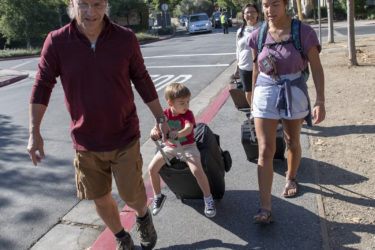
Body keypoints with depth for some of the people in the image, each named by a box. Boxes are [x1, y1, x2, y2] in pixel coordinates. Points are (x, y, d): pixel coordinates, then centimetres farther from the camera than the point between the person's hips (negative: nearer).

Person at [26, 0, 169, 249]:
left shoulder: (125, 38, -10)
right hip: (86, 142, 2)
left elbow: (142, 81, 1)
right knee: (100, 198, 14)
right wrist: (34, 132, -4)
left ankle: (143, 216, 43)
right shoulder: (57, 42, -10)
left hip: (124, 138, -1)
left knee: (132, 195, 5)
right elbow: (42, 85, -2)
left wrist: (161, 118, 6)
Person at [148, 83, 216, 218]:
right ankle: (158, 196, 14)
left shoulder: (188, 113, -16)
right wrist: (154, 132, -44)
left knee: (197, 170, -26)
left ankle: (208, 199, -4)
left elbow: (189, 128, -36)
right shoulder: (165, 114, -7)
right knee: (152, 168, -10)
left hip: (187, 145, -3)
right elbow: (157, 128, -17)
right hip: (170, 146, 4)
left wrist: (178, 134, -58)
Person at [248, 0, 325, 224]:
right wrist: (253, 96, 17)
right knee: (265, 150, -7)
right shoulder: (258, 36, -1)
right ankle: (265, 209, -6)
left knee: (292, 142, 18)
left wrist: (320, 101, -13)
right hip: (265, 94, 1)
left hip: (294, 93, 0)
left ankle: (291, 179, 49)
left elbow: (317, 68, -7)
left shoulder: (304, 32, -8)